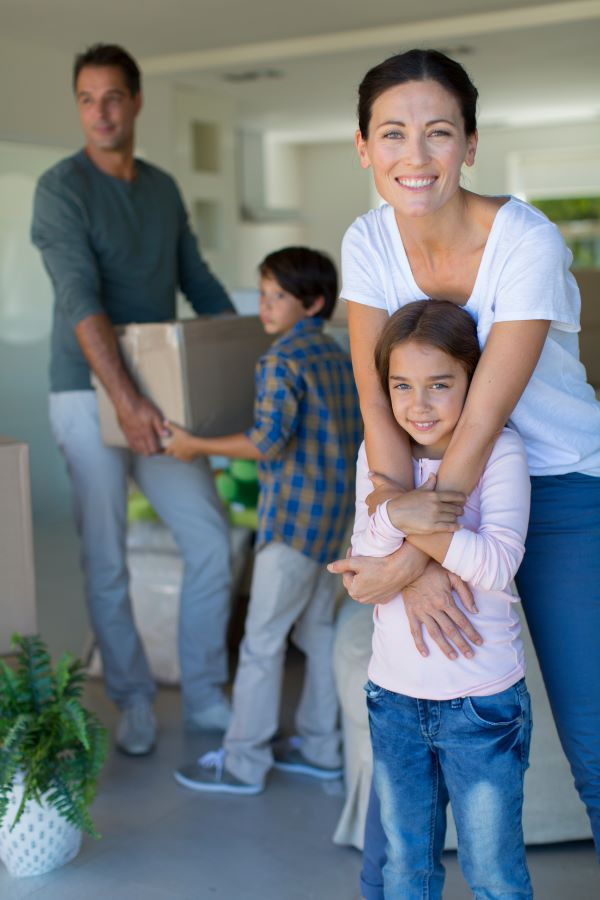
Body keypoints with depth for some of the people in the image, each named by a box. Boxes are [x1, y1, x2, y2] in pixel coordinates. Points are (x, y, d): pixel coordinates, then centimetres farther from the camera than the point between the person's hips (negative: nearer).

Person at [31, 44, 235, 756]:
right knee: (106, 561, 2)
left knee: (211, 542, 3)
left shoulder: (164, 188, 12)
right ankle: (133, 702, 19)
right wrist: (124, 398, -32)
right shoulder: (61, 187, -8)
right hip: (89, 393, -5)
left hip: (162, 396, 5)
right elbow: (80, 297, -22)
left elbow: (201, 285, 18)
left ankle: (204, 696, 17)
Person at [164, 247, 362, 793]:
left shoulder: (282, 360, -15)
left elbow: (268, 441, -24)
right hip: (338, 511, 9)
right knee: (317, 630, 17)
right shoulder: (339, 357, 11)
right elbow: (356, 433, 18)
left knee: (262, 637, 0)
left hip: (296, 513, -9)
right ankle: (320, 748, 27)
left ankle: (244, 762, 9)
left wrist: (198, 445, -14)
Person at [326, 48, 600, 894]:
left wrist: (406, 563, -24)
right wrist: (420, 559, -21)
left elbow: (480, 425, -24)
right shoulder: (369, 241, -7)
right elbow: (380, 403, -13)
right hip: (441, 487, 4)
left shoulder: (528, 242, -21)